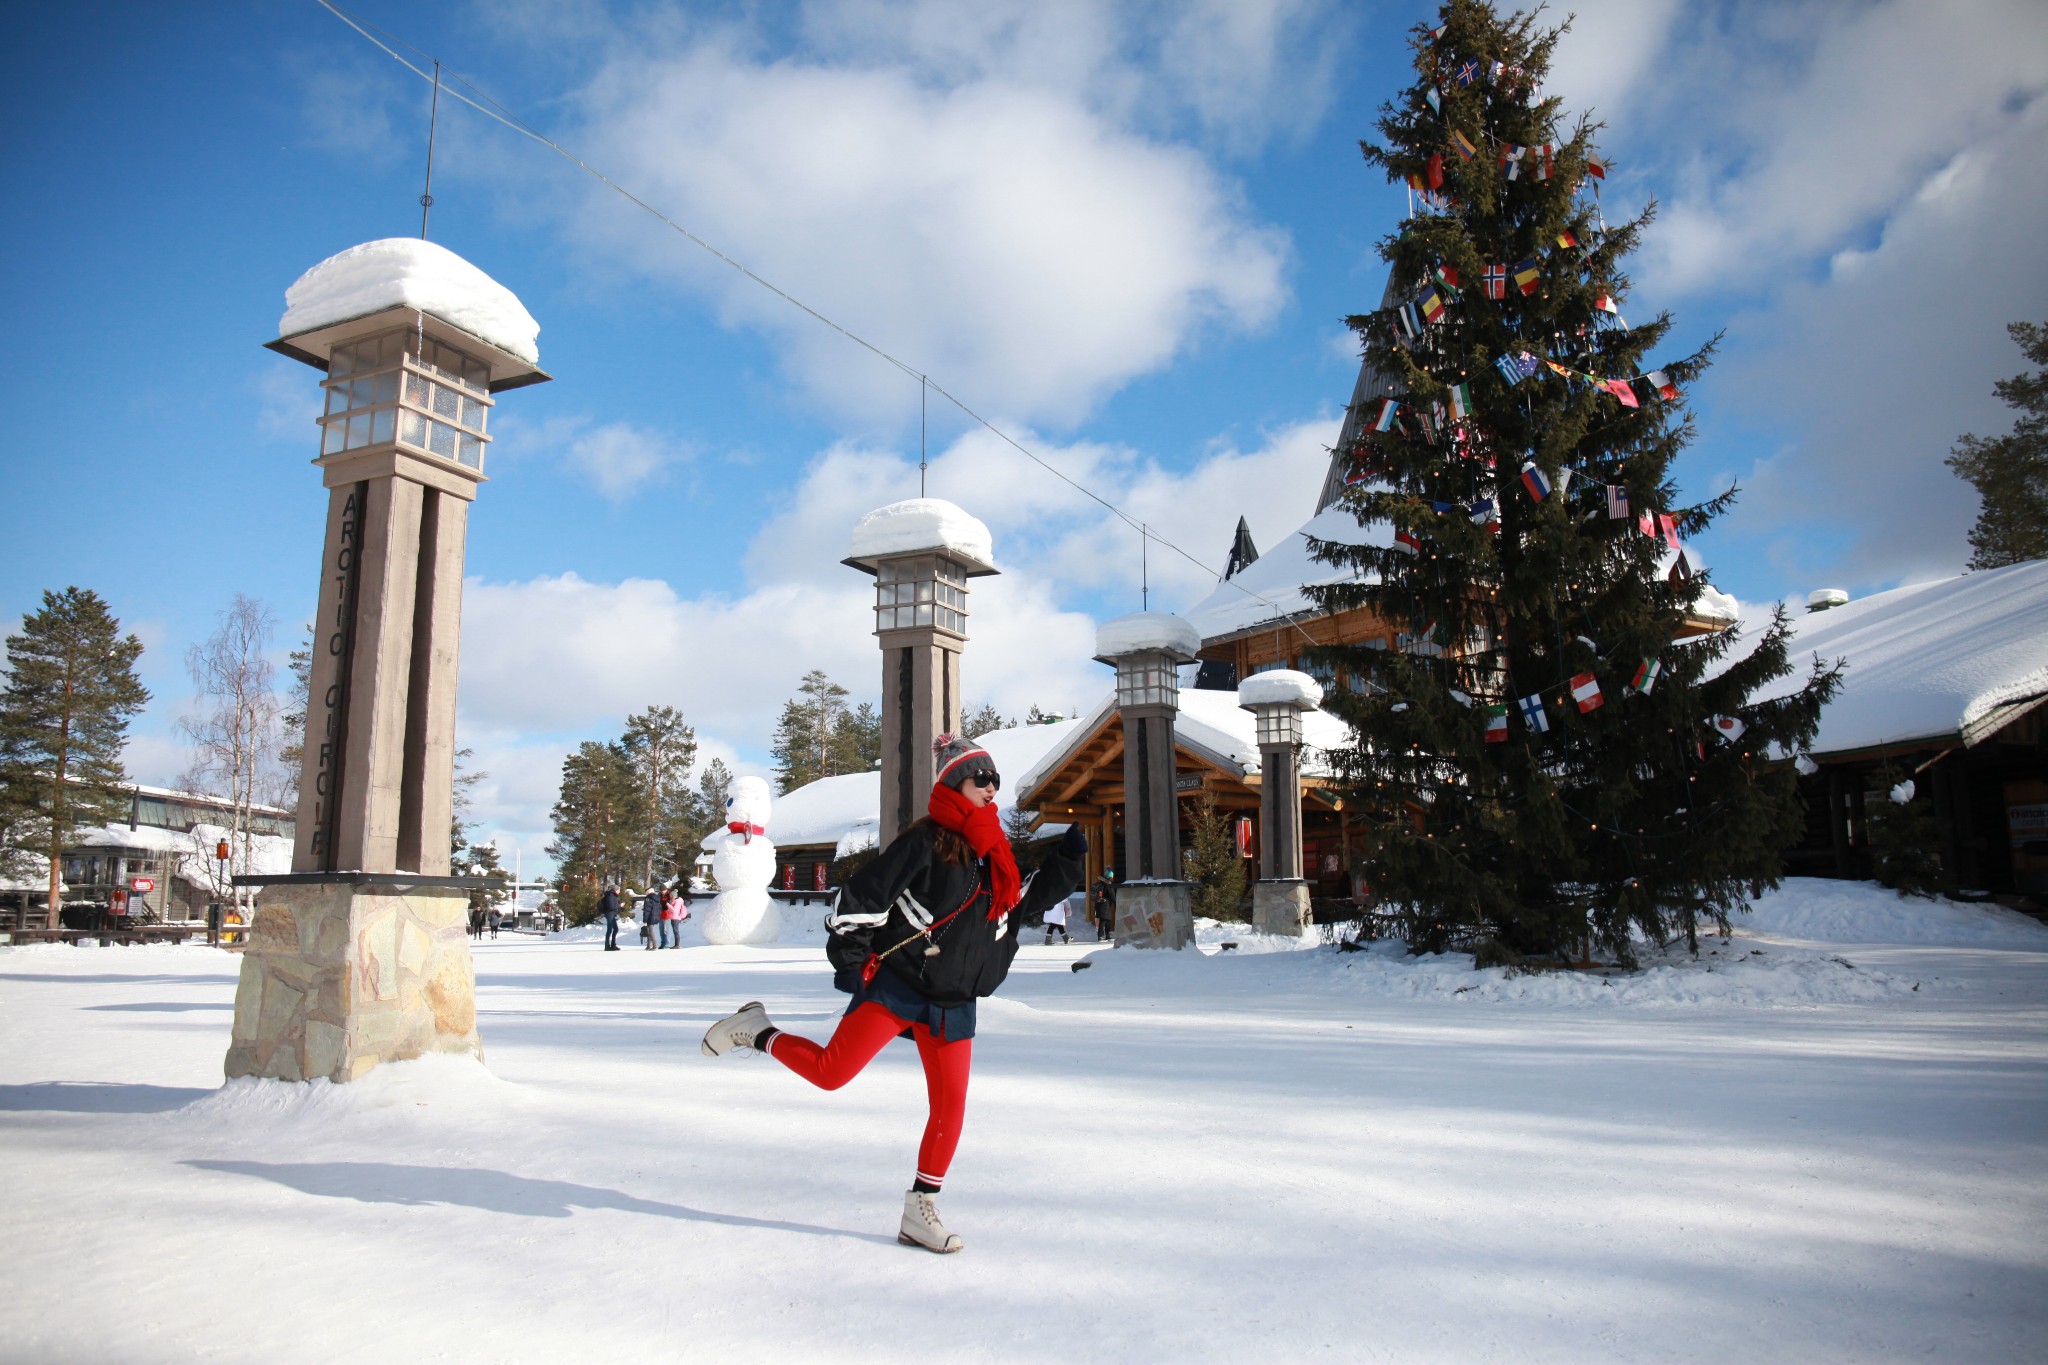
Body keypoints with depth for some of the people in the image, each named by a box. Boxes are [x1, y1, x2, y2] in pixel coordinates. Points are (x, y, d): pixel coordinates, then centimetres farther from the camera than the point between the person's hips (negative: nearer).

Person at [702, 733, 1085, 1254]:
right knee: (830, 1072, -9)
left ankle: (920, 1213, 16)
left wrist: (1067, 859, 16)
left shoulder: (996, 855, 11)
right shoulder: (926, 842, -12)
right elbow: (861, 895, -13)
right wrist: (849, 958, -12)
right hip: (895, 985, -6)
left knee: (951, 1107, 3)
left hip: (953, 1005, 6)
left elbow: (1025, 901, 25)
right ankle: (756, 1030, 16)